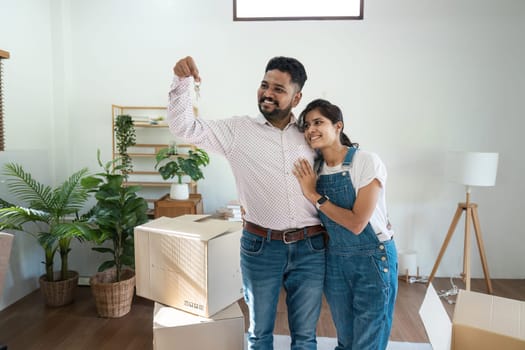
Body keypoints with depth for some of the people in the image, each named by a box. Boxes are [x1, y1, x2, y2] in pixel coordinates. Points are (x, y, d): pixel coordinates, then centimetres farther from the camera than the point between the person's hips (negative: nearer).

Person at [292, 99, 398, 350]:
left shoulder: (367, 162, -16)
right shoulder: (314, 169, 1)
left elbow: (357, 223, -22)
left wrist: (314, 195, -19)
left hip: (372, 259, -5)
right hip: (334, 261, 5)